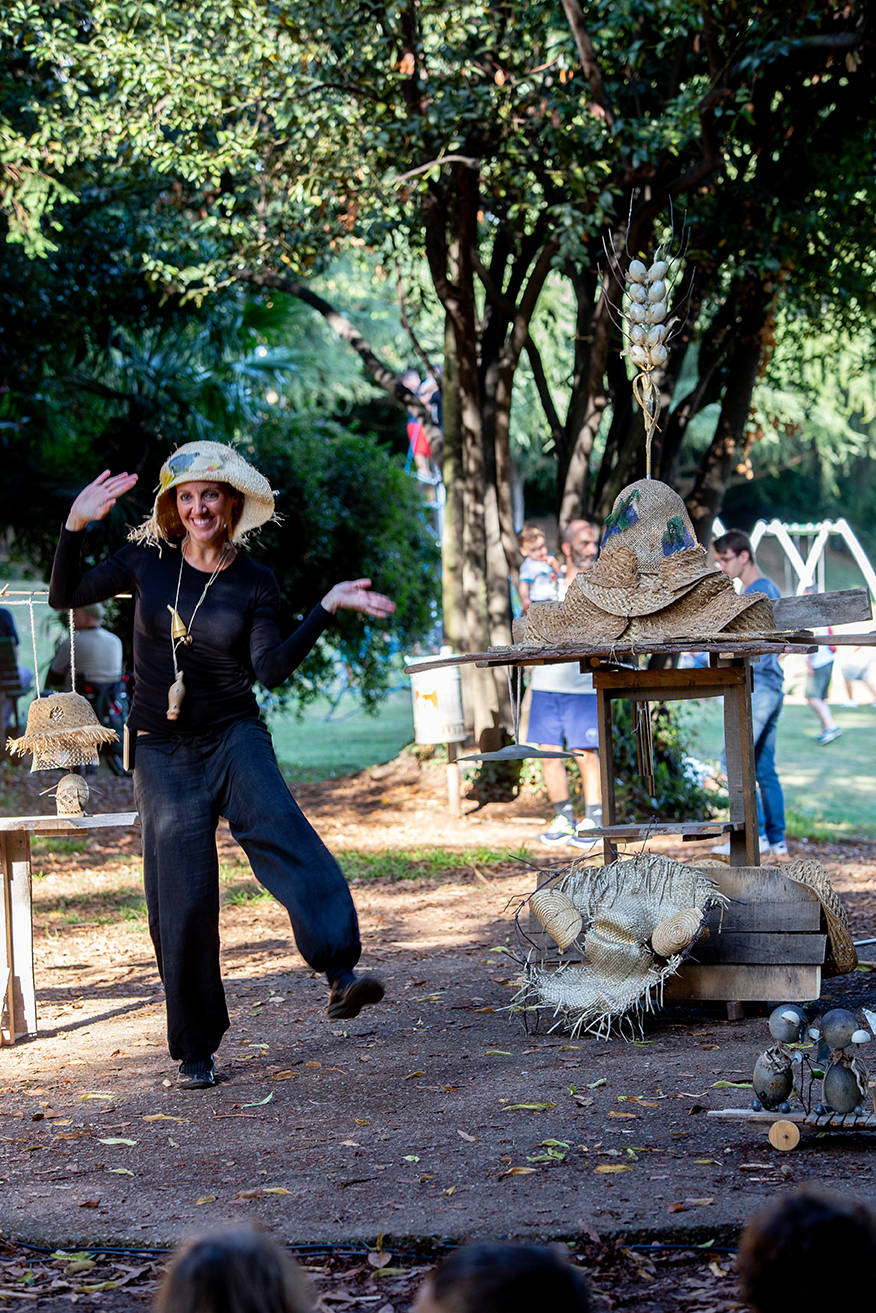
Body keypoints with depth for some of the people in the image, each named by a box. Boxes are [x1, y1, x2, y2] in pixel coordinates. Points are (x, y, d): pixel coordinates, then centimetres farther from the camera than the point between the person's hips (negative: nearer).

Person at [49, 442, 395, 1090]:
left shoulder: (255, 583, 1)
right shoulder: (148, 562, 4)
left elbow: (271, 669, -11)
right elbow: (64, 596, 4)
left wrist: (327, 608, -20)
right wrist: (76, 526, -11)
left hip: (235, 738, -1)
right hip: (163, 751, 1)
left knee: (280, 829, -31)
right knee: (182, 900, -2)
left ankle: (342, 970, -45)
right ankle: (195, 1049, 10)